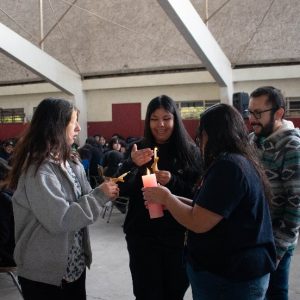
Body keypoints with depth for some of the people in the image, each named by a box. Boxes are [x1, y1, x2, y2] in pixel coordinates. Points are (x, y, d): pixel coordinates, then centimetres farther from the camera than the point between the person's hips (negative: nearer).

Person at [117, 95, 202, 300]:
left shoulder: (190, 151, -1)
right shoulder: (139, 149, 1)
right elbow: (123, 190, -6)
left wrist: (173, 181, -21)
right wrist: (132, 165, -25)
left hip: (178, 234, 0)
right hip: (143, 233, 0)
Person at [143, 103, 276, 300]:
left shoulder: (228, 166, -23)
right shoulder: (243, 162, 9)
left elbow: (198, 223, -24)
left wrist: (166, 198, -9)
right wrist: (172, 198, 6)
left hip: (229, 276, -9)